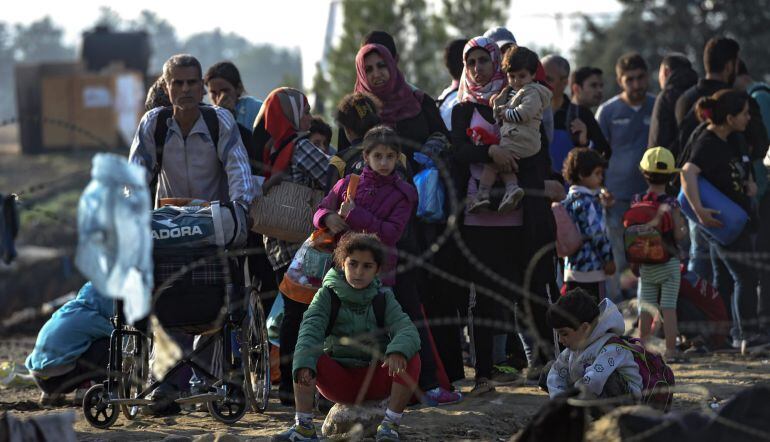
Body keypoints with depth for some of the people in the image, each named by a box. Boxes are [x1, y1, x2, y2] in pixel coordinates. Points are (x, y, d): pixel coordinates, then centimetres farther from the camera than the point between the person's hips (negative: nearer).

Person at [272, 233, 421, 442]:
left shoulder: (384, 298, 1)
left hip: (375, 381, 1)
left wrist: (398, 351, -42)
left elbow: (407, 330, -16)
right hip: (338, 376, -1)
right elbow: (310, 329, -21)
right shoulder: (327, 295, -2)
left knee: (412, 360, -26)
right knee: (302, 358, -27)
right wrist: (304, 363, -42)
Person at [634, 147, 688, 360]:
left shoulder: (637, 201, -2)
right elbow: (678, 235, -10)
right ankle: (670, 350, 2)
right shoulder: (671, 203, -11)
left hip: (645, 264, 3)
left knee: (645, 308, 10)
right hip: (668, 262, -3)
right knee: (669, 308, 1)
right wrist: (684, 228, 9)